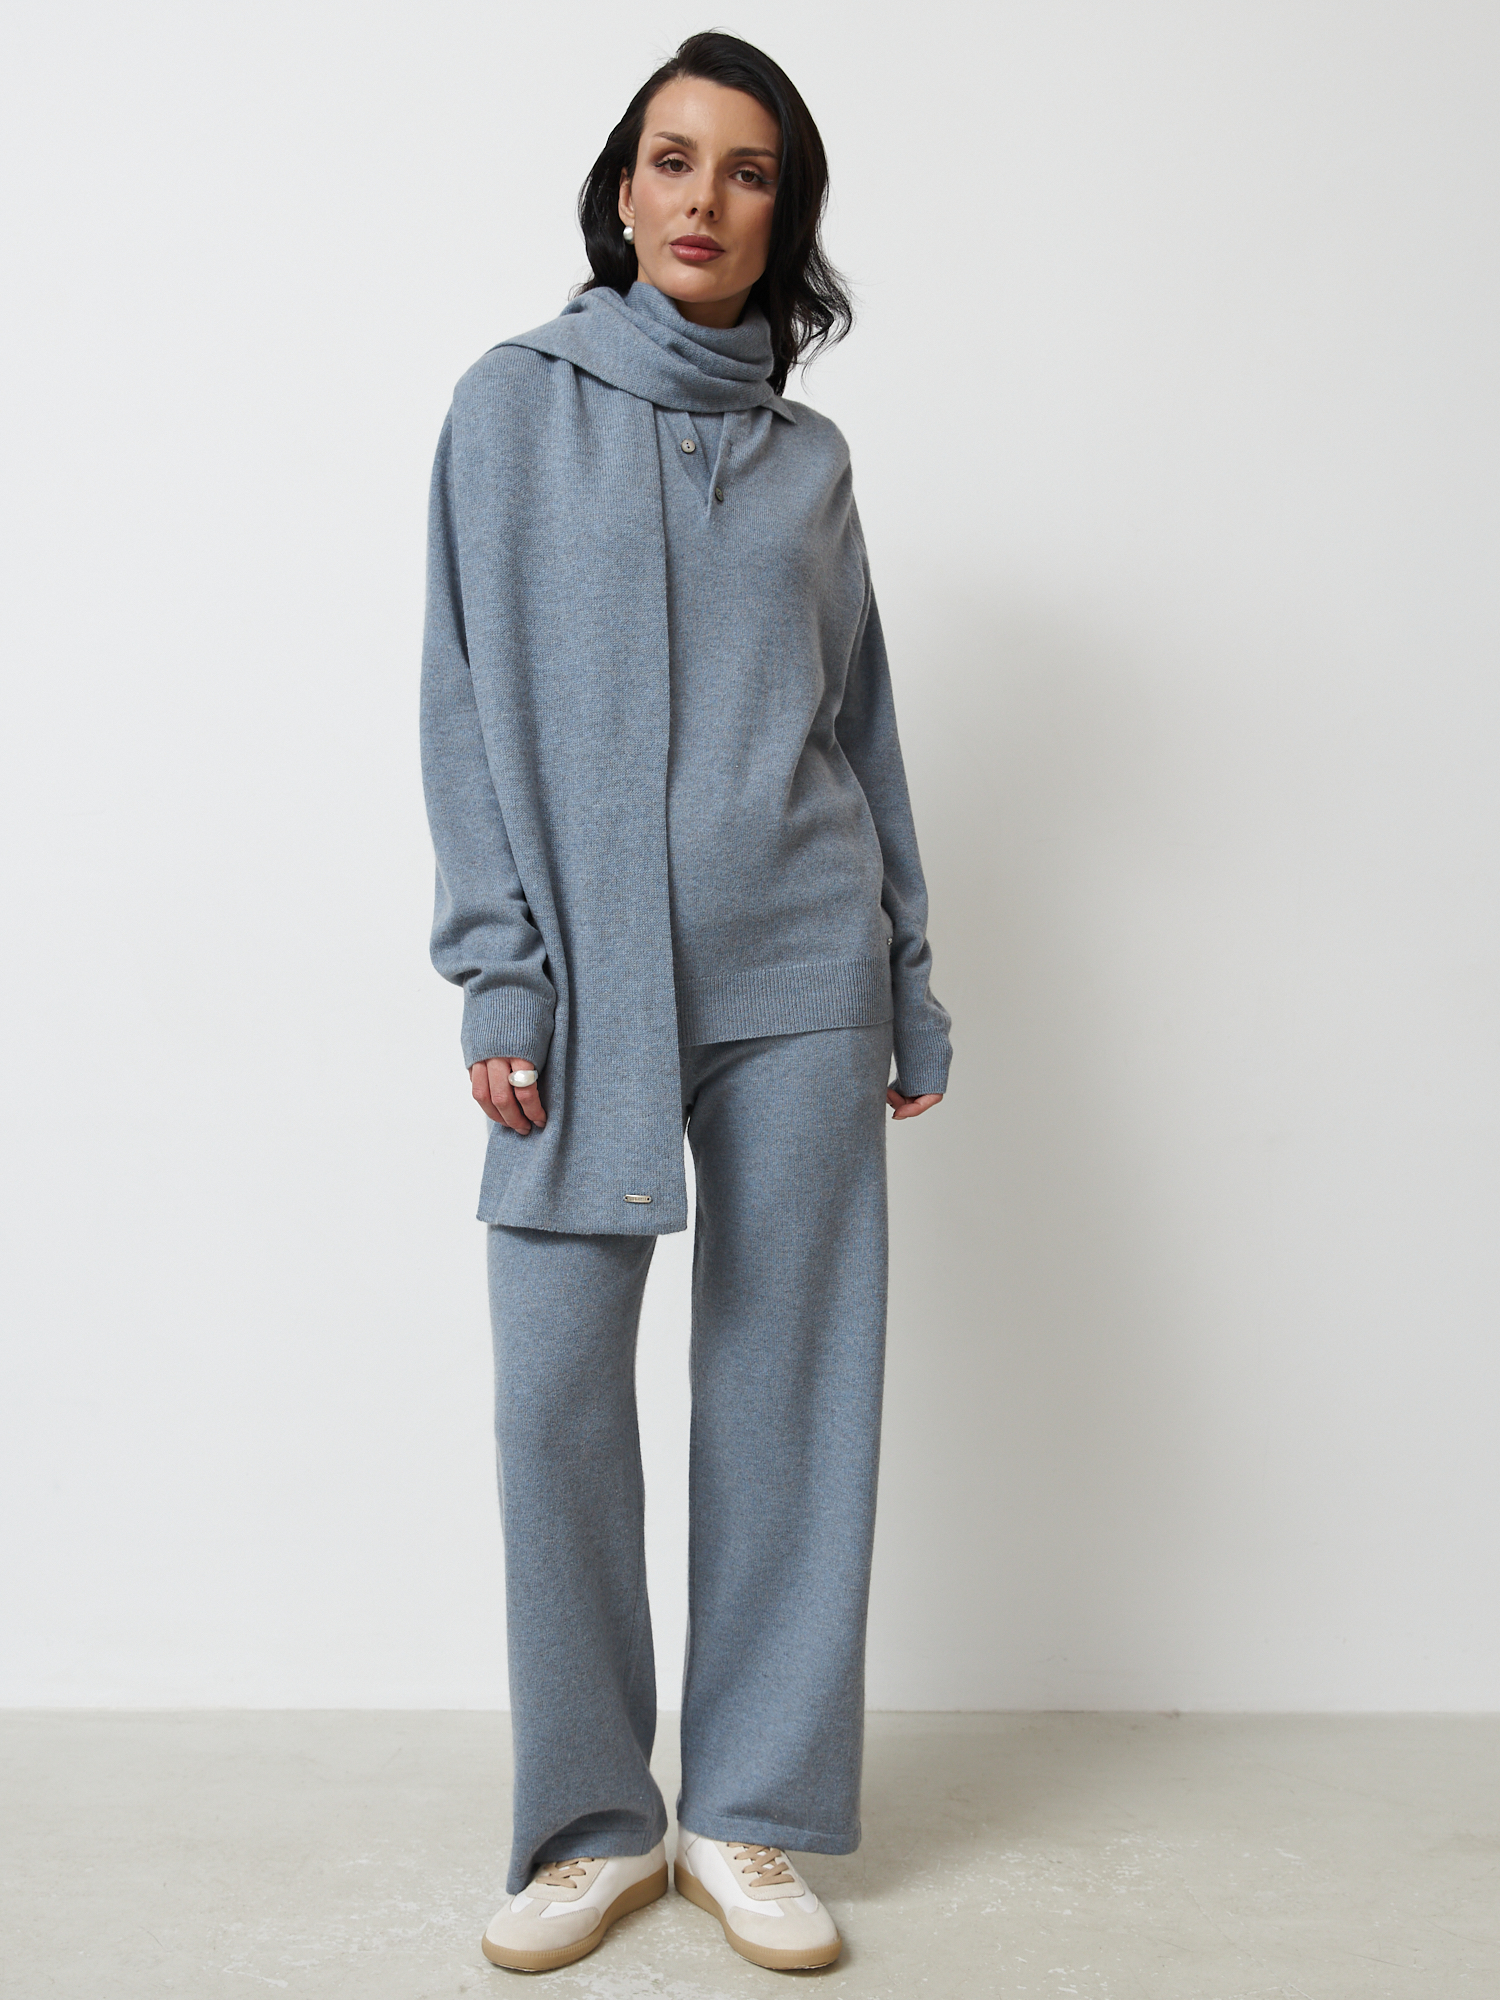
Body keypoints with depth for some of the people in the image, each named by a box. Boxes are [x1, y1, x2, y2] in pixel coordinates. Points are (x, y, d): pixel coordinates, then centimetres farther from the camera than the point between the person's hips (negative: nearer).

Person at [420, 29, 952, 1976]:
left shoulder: (809, 456, 14)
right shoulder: (518, 399, 7)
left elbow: (864, 723, 15)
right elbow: (471, 701, 1)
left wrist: (912, 988, 10)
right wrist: (497, 974, -8)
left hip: (795, 973, 2)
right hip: (589, 972, -2)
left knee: (787, 1386, 3)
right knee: (556, 1393, -3)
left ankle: (754, 1815, 16)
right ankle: (593, 1820, 14)